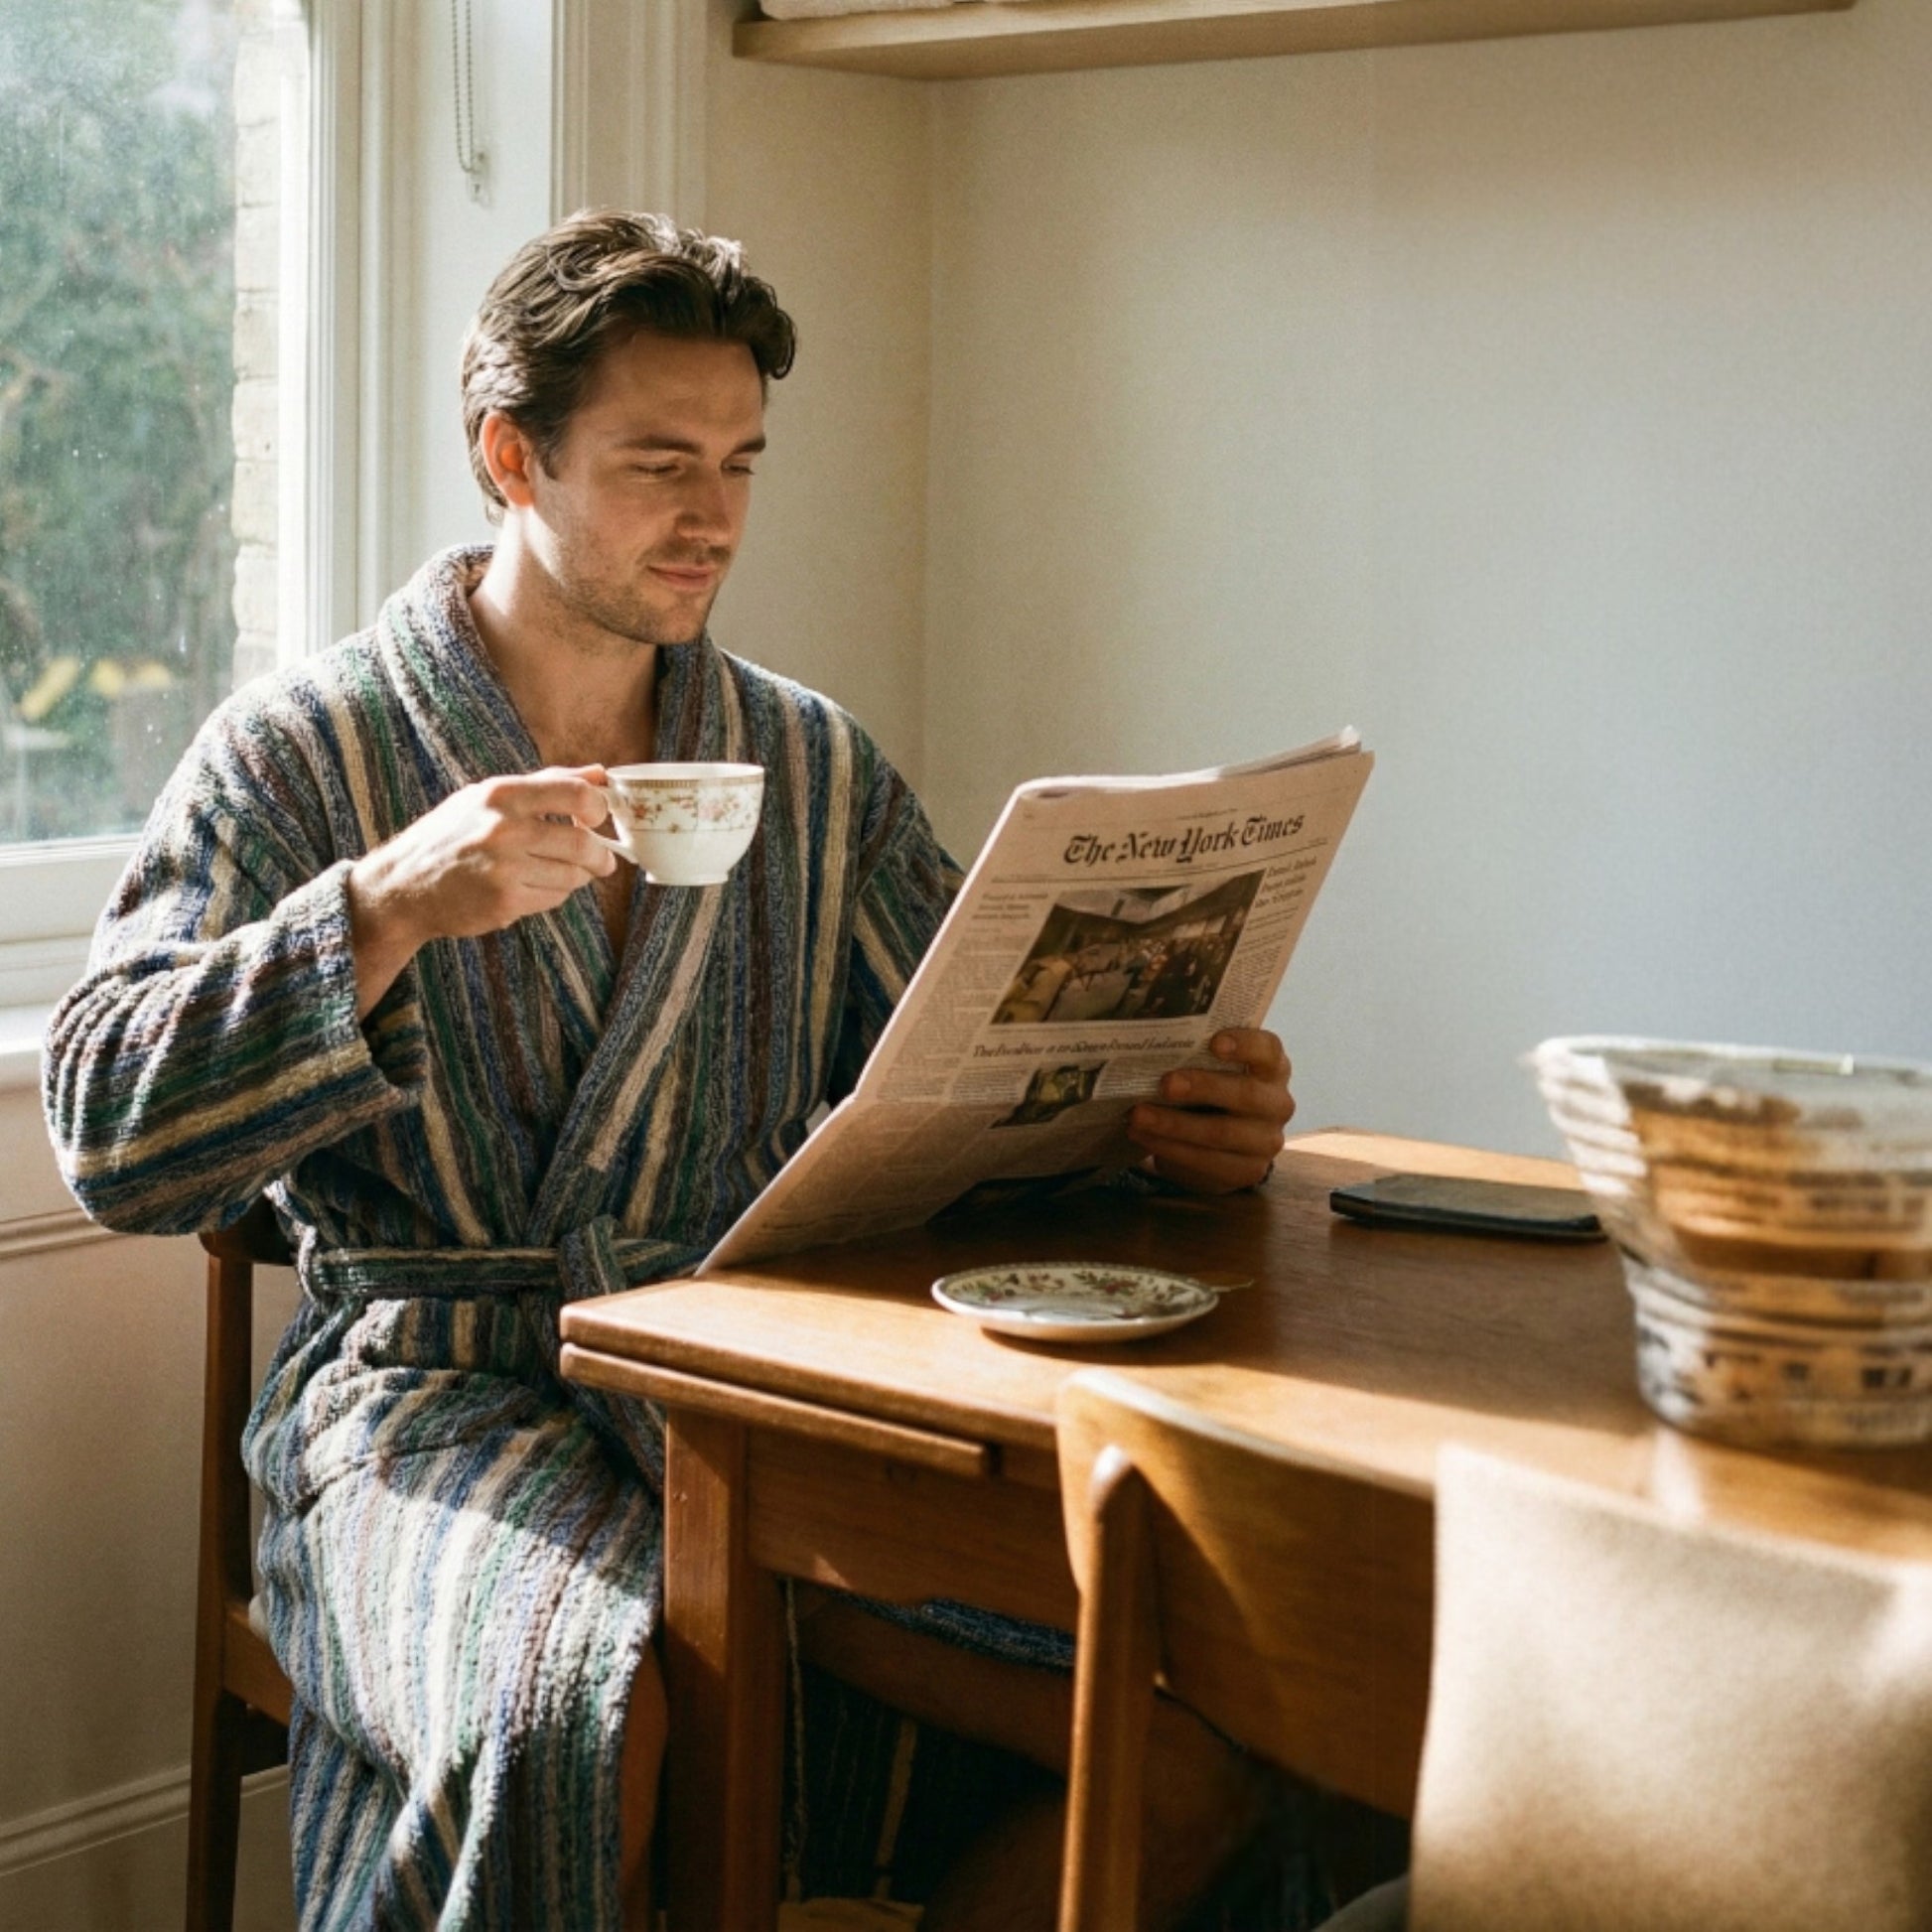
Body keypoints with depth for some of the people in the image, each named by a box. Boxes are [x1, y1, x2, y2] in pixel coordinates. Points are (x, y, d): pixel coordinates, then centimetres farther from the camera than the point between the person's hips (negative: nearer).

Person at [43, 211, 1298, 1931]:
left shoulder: (814, 765, 16)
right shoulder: (297, 754, 4)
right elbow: (112, 1141, -4)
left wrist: (1169, 1120, -12)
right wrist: (391, 910, -16)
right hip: (438, 1391, -4)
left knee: (1197, 1720, -17)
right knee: (576, 1726, -38)